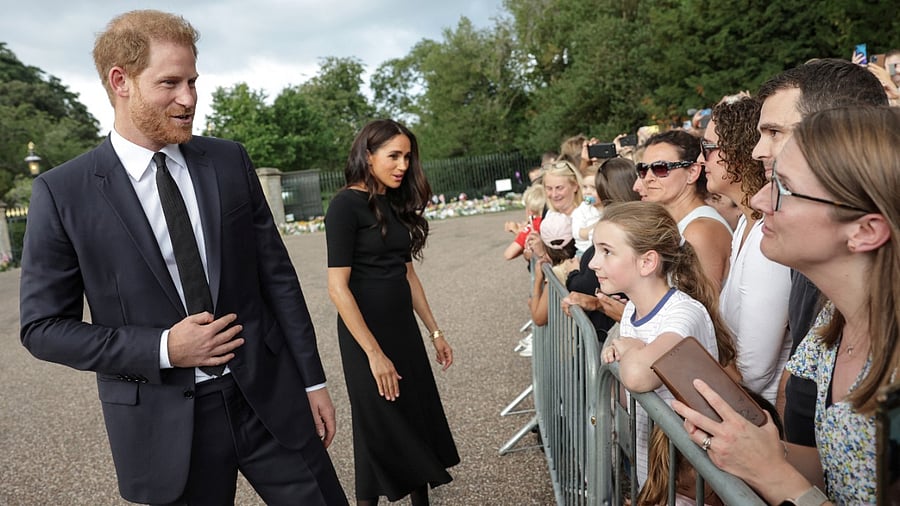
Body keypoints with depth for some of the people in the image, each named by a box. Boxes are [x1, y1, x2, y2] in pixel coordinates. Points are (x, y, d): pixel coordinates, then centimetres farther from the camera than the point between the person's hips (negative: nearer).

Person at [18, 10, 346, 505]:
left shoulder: (230, 161, 1)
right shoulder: (62, 192, -6)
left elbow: (277, 274, 3)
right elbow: (42, 326, -2)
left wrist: (312, 380, 4)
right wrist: (164, 349, -15)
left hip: (270, 397, 2)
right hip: (165, 423, -2)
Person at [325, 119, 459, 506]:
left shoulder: (397, 203, 9)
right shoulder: (346, 204, -13)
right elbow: (338, 288, -18)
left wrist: (434, 331, 13)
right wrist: (373, 353, -20)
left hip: (404, 326, 7)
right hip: (365, 332, -7)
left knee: (419, 421, 14)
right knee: (380, 429, 6)